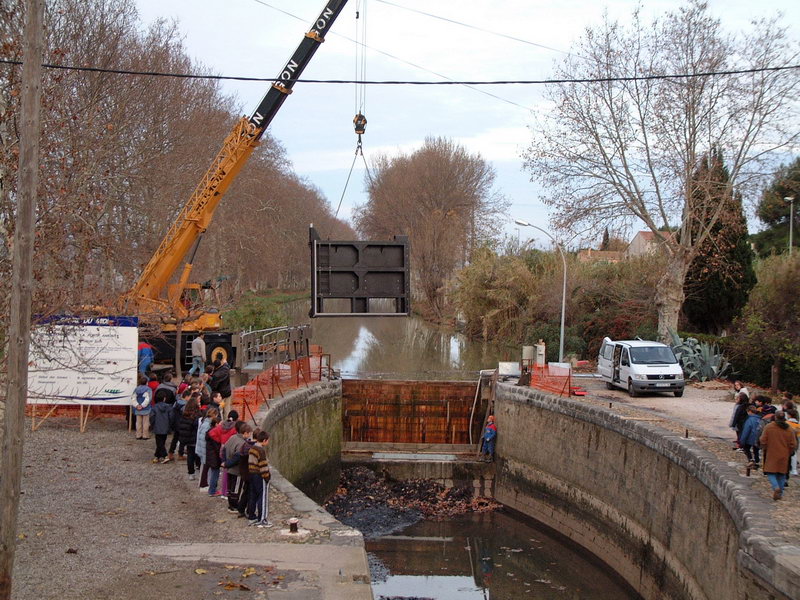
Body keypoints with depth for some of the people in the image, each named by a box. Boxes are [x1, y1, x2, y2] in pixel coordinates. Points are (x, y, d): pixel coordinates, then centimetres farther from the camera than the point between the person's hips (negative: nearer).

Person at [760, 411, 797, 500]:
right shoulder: (789, 429, -3)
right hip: (784, 456, 3)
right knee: (782, 474, 15)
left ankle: (776, 487, -22)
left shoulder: (768, 427, -10)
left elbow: (763, 441, -7)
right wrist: (788, 453, 14)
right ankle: (780, 493, 18)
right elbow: (793, 445, -1)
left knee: (771, 473, 3)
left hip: (771, 455, -3)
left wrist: (765, 449, 11)